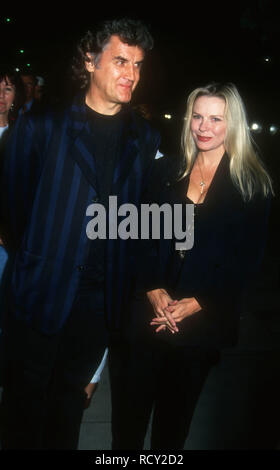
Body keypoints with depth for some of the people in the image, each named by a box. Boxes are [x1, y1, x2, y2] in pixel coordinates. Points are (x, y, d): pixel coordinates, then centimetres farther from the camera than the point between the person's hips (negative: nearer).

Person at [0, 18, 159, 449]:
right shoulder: (41, 128, -6)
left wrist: (130, 279, 1)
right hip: (41, 294, -2)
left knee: (72, 394, 20)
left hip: (102, 299, 3)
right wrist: (37, 257, 0)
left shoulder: (146, 139, 3)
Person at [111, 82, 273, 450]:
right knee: (130, 408, 8)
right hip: (149, 314, 2)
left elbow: (246, 261, -5)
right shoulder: (170, 172, 5)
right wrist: (153, 290, -10)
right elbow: (146, 238, 4)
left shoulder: (252, 185, -4)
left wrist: (197, 304, -12)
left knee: (175, 414, 15)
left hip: (205, 320, -2)